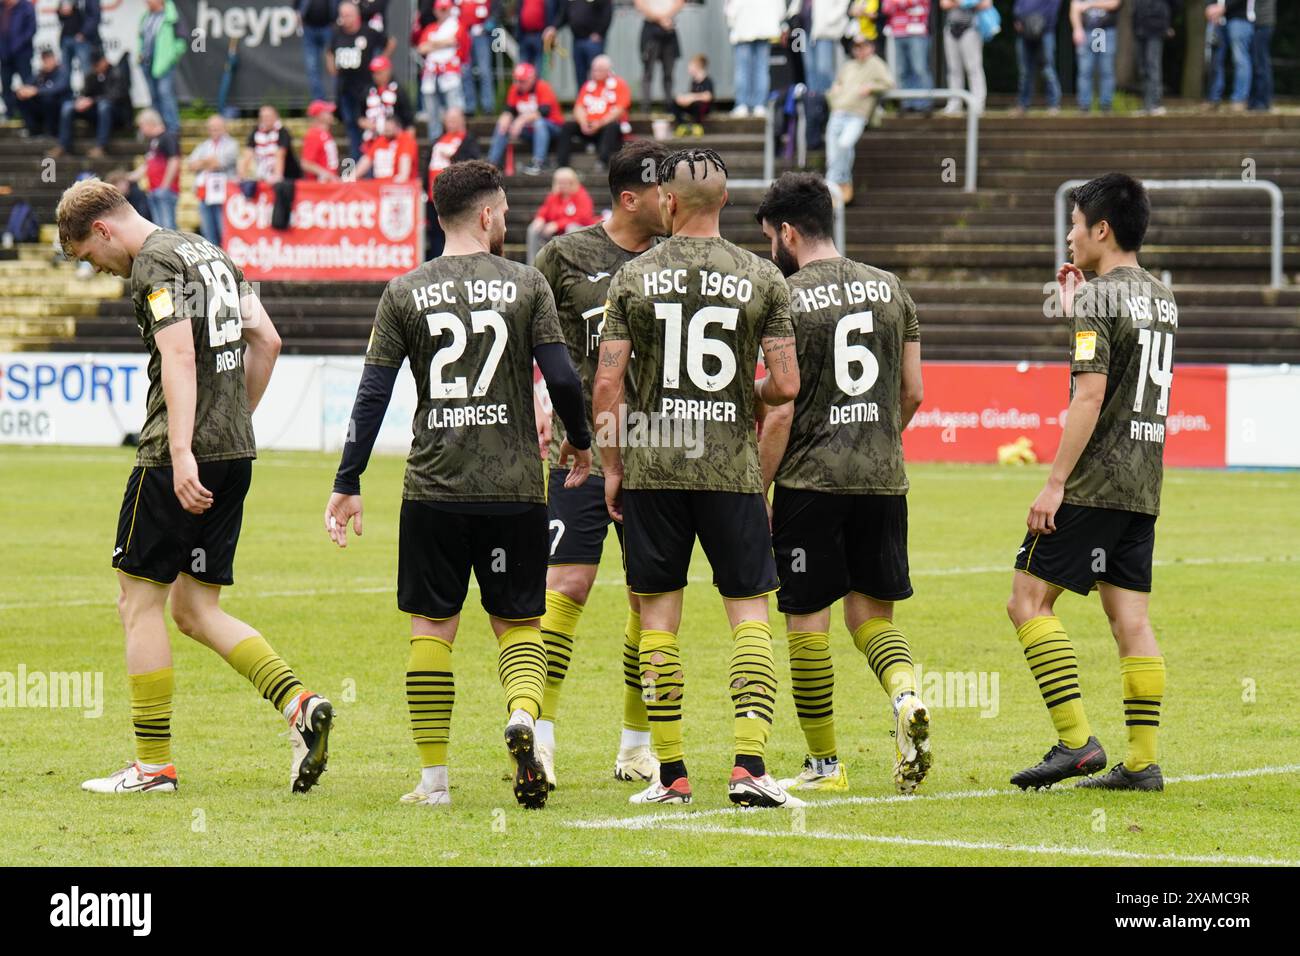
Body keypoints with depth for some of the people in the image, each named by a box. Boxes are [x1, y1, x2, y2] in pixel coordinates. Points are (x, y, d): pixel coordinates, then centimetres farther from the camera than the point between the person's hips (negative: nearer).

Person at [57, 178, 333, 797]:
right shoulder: (211, 255, 18)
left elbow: (179, 357, -21)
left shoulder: (155, 263, -9)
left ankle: (153, 765, 3)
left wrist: (182, 452, -28)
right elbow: (267, 341, 19)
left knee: (139, 602, 1)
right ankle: (298, 703, -6)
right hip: (234, 455, 9)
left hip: (181, 458, -9)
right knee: (193, 609, 11)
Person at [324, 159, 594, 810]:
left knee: (431, 627, 9)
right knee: (517, 622, 10)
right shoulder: (525, 285, 0)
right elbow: (563, 379, -4)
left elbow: (372, 395, 1)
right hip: (514, 487, -1)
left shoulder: (405, 293, 3)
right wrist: (579, 442, 15)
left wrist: (347, 484, 6)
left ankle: (434, 780, 8)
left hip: (434, 488, 1)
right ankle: (523, 716, -21)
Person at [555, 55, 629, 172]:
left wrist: (600, 124, -19)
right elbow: (579, 107, 9)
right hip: (589, 126, 4)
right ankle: (561, 163, -23)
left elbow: (619, 109, -10)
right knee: (568, 126, -16)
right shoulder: (588, 85, 16)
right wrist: (583, 123, -12)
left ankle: (602, 161, -44)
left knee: (612, 127, -37)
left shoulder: (619, 84, 1)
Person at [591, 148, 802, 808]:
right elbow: (785, 384, -3)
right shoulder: (761, 278, -1)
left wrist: (611, 466, 6)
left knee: (658, 617, 8)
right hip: (732, 469, 0)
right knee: (749, 614, 4)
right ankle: (749, 766, -10)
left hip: (651, 465, 0)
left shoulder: (633, 277, -1)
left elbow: (607, 385, -4)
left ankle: (671, 774, 9)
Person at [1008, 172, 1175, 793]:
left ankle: (1076, 742, -11)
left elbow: (1090, 395, -19)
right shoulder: (1160, 298, 14)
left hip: (1093, 484, -8)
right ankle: (1143, 761, 3)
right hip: (1143, 485, 8)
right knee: (1130, 619, 7)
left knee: (1029, 600, -4)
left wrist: (1055, 481, -19)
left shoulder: (1100, 298, -12)